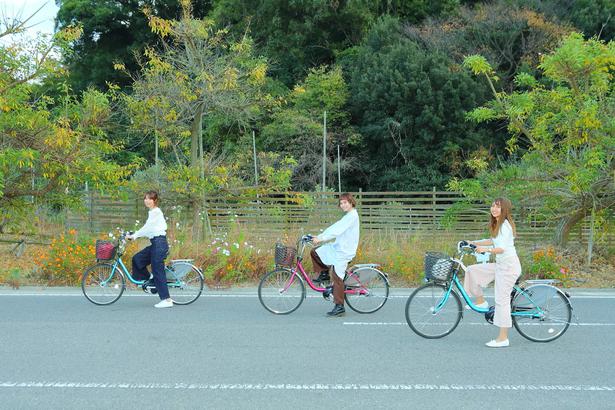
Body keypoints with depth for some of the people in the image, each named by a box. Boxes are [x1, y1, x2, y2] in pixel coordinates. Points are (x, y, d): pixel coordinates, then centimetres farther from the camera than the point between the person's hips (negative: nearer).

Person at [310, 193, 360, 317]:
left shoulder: (352, 216, -15)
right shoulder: (348, 216, 17)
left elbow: (337, 230, -25)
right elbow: (335, 228, 15)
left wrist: (321, 238, -29)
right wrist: (318, 237, 8)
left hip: (344, 251, -10)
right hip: (337, 247, 10)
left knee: (337, 277, -10)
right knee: (315, 252, 8)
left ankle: (339, 307, -5)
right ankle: (324, 274, 22)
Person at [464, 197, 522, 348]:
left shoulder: (505, 225, -15)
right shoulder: (498, 224, 14)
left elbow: (502, 248, -24)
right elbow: (494, 241, 27)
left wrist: (486, 249, -36)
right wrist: (473, 243, 25)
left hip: (508, 266, -10)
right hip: (500, 265, 10)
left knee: (502, 300, -8)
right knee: (472, 270, 8)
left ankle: (503, 338, -3)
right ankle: (481, 301, 19)